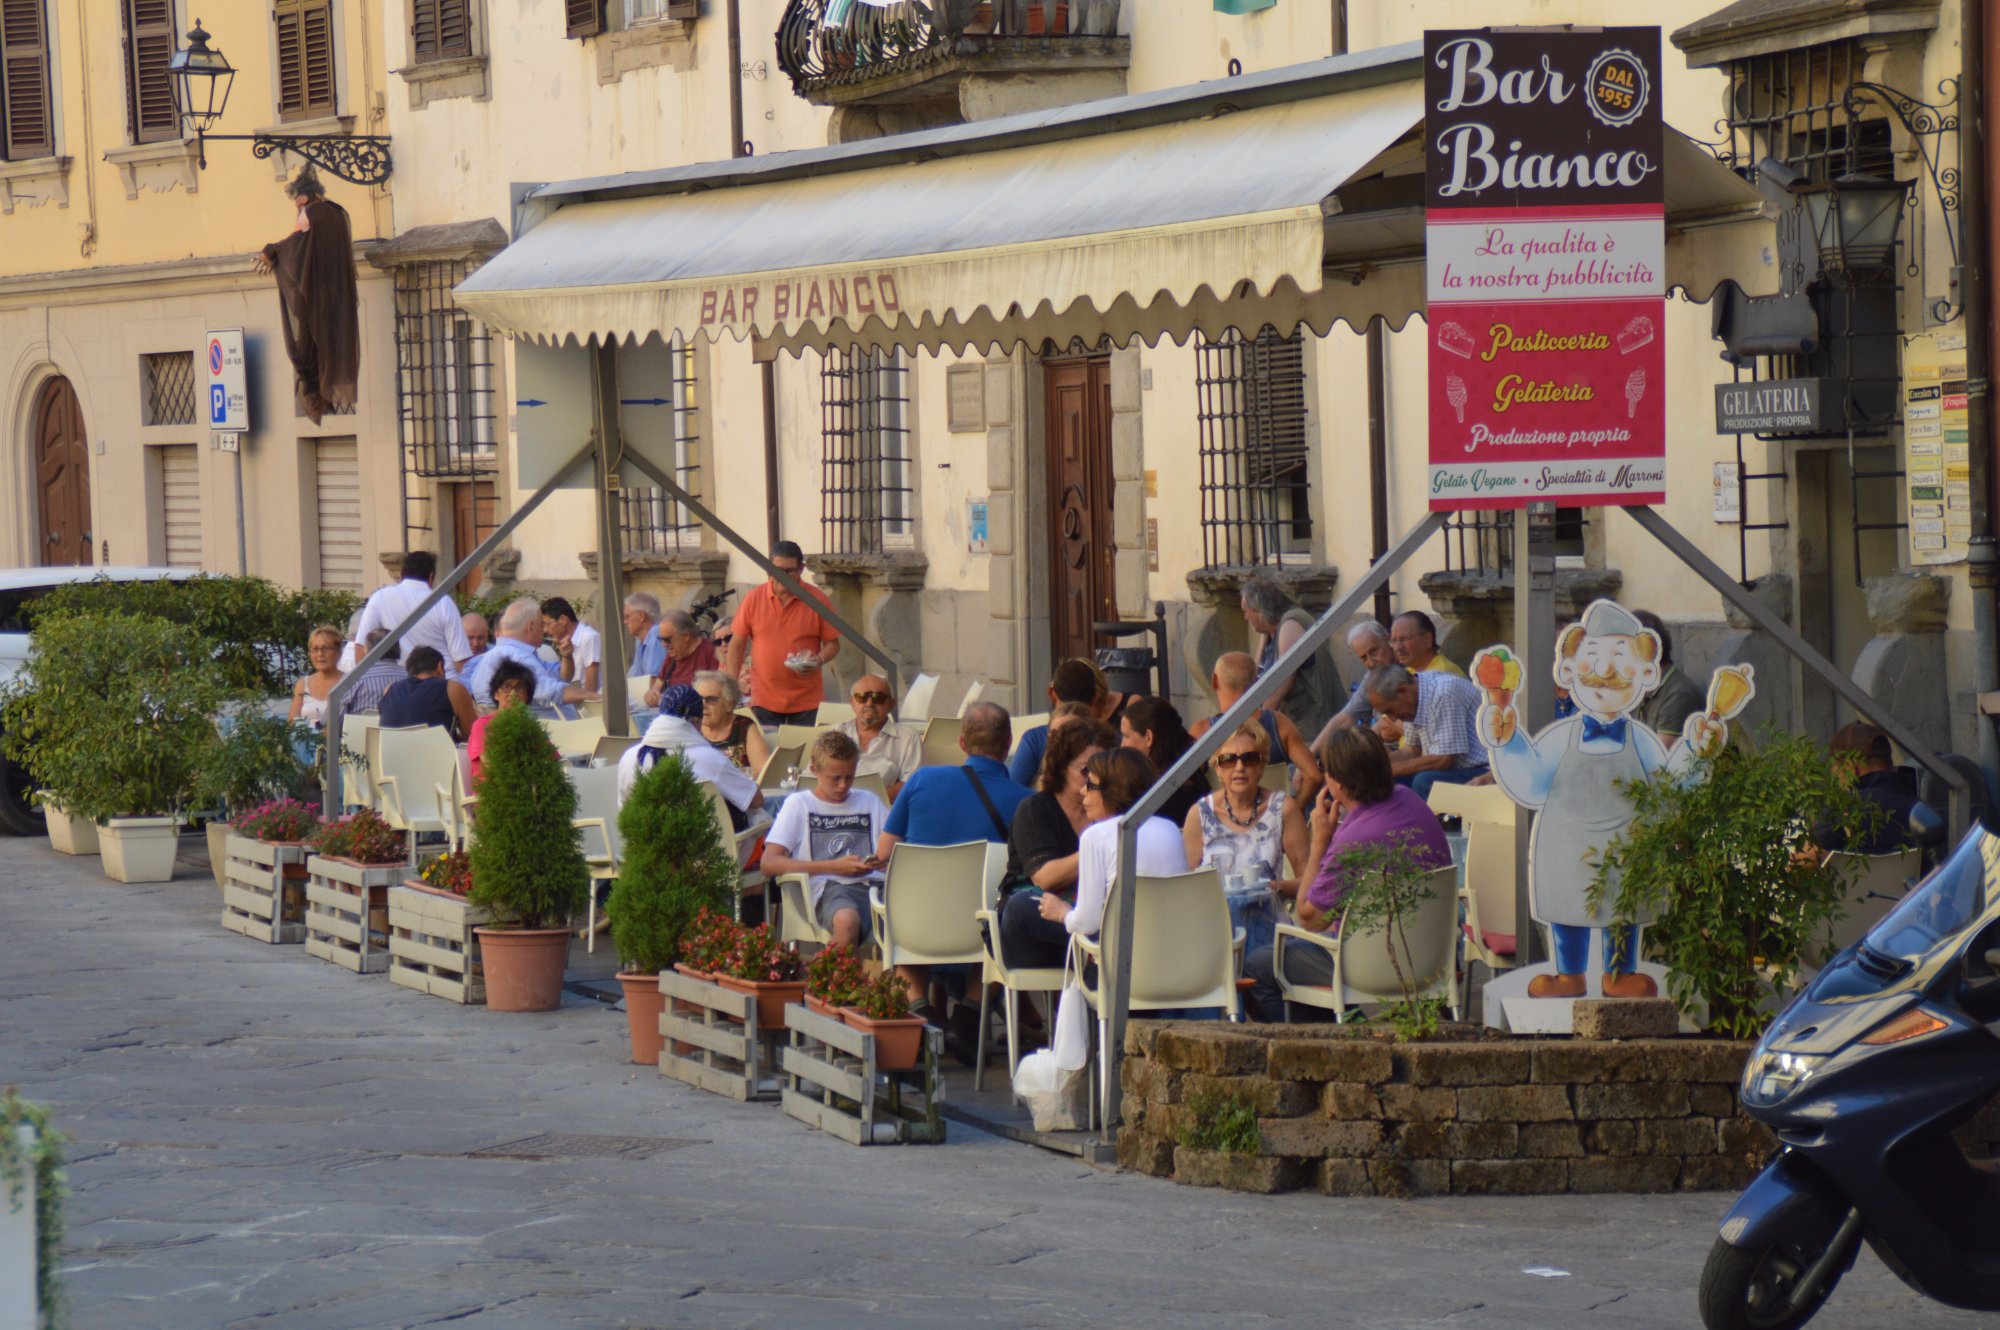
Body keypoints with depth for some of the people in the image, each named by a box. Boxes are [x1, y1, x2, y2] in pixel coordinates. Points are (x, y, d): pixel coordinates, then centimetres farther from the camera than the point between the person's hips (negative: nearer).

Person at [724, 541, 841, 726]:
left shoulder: (817, 600, -1)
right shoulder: (754, 598, 2)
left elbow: (832, 644, 4)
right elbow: (737, 645, 7)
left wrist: (819, 661, -17)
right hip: (764, 700, 1)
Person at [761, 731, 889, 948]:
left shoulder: (870, 802, 28)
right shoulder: (799, 804, 16)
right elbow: (769, 863, 3)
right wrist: (834, 867, -4)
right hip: (830, 888, -3)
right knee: (846, 920, -43)